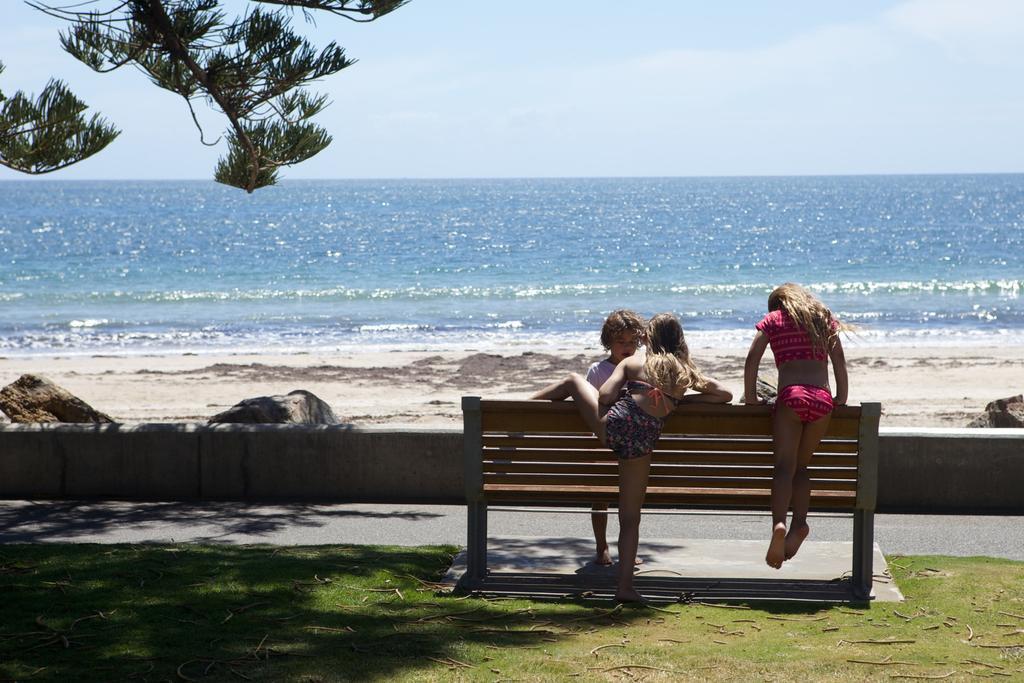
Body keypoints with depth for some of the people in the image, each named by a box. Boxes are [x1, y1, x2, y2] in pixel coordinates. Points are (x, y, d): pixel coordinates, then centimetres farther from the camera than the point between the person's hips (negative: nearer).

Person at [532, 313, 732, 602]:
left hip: (613, 424, -1)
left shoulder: (633, 363, 11)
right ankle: (625, 586, 9)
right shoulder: (687, 372, 15)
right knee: (630, 518, 13)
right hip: (643, 443, 1)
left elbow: (604, 397, -1)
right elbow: (725, 394, 15)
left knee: (574, 380, 26)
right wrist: (684, 399, 21)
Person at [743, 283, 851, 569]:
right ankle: (799, 522, -9)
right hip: (822, 398, 3)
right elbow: (839, 360, 13)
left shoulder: (771, 320, 16)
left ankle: (779, 524, -31)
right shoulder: (824, 319, 23)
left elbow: (752, 360, 4)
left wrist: (750, 397, 11)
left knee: (784, 467, -9)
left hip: (790, 396, -3)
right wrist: (841, 398, 17)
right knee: (801, 466, 13)